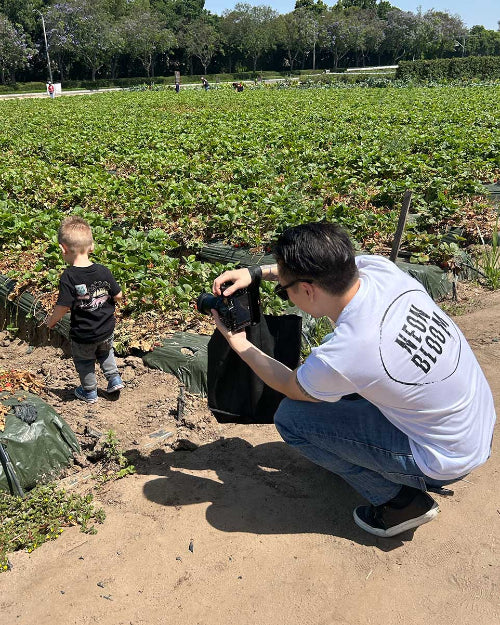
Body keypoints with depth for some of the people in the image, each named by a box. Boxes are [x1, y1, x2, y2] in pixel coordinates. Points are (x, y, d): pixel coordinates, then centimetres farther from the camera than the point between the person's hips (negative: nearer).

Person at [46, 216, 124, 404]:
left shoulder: (68, 277, -23)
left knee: (84, 362, 22)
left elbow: (63, 306, -23)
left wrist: (51, 321, -4)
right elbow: (118, 296, -4)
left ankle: (89, 392, 36)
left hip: (83, 335, -3)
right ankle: (114, 379, 30)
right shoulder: (103, 271, -12)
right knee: (105, 353, 33)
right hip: (106, 330, 4)